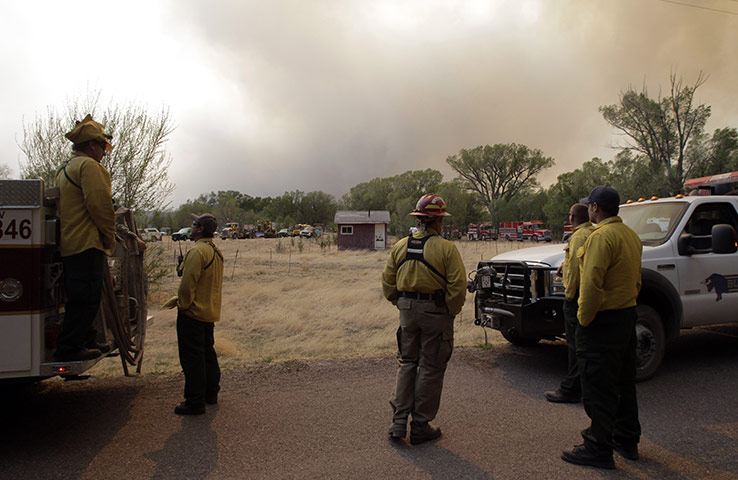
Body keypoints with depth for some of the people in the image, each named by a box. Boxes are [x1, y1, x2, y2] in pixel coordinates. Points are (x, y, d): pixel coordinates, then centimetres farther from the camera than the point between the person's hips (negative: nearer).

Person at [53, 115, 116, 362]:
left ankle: (86, 340, 25)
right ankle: (69, 348, -5)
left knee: (82, 297, 17)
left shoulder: (65, 169, 24)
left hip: (69, 243, 11)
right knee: (86, 297, -8)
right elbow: (100, 204, -20)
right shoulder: (89, 166, -10)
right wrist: (110, 235, -8)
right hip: (87, 243, -11)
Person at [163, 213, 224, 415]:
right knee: (207, 352, 19)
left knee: (192, 357, -1)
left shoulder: (197, 251, -20)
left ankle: (195, 402, 6)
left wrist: (183, 304, -9)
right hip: (209, 312, 10)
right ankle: (211, 393, 29)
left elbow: (188, 282, -23)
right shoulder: (216, 251, 11)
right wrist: (179, 299, 16)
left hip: (192, 313, -10)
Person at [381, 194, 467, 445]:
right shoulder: (446, 248, -12)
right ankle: (420, 427, 16)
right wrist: (451, 311, -2)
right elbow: (457, 286, -15)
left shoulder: (400, 246, 4)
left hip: (408, 311, 5)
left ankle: (399, 420, 15)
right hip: (436, 312, -4)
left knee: (406, 363, 17)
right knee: (430, 368, 7)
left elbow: (388, 283, 7)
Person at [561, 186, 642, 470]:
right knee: (624, 383, 20)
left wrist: (584, 318, -15)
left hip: (603, 322, -10)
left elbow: (592, 284, -25)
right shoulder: (630, 235, 11)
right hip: (628, 316, 10)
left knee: (598, 389, -1)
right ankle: (627, 441, 32)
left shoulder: (601, 237, -20)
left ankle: (599, 450, 8)